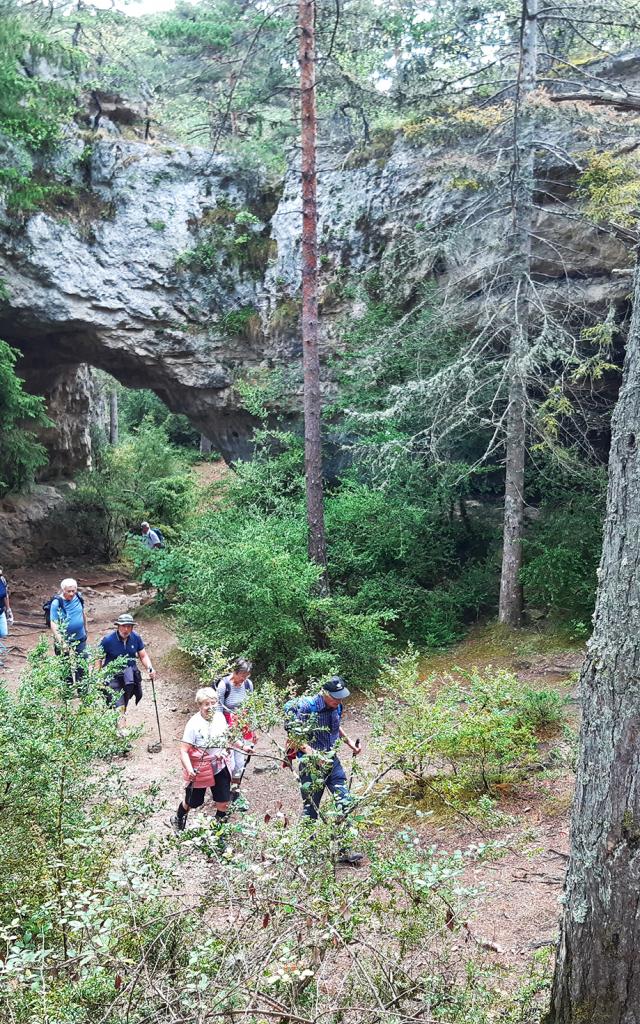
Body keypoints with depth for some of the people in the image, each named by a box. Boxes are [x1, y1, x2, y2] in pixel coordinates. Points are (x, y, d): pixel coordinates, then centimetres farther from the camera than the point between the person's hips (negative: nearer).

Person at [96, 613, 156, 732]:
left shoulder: (136, 637, 1)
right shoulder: (108, 640, -10)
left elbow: (143, 656, 9)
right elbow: (98, 659, -4)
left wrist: (150, 668, -9)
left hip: (130, 671, 5)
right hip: (112, 674, -5)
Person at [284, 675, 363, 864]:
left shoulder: (336, 707, -2)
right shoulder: (306, 707, -23)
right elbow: (294, 738, -22)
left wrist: (350, 743, 7)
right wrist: (314, 754, -32)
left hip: (332, 762, 6)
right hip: (311, 764, -5)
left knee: (345, 804, 0)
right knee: (311, 809, 8)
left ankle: (344, 851, 8)